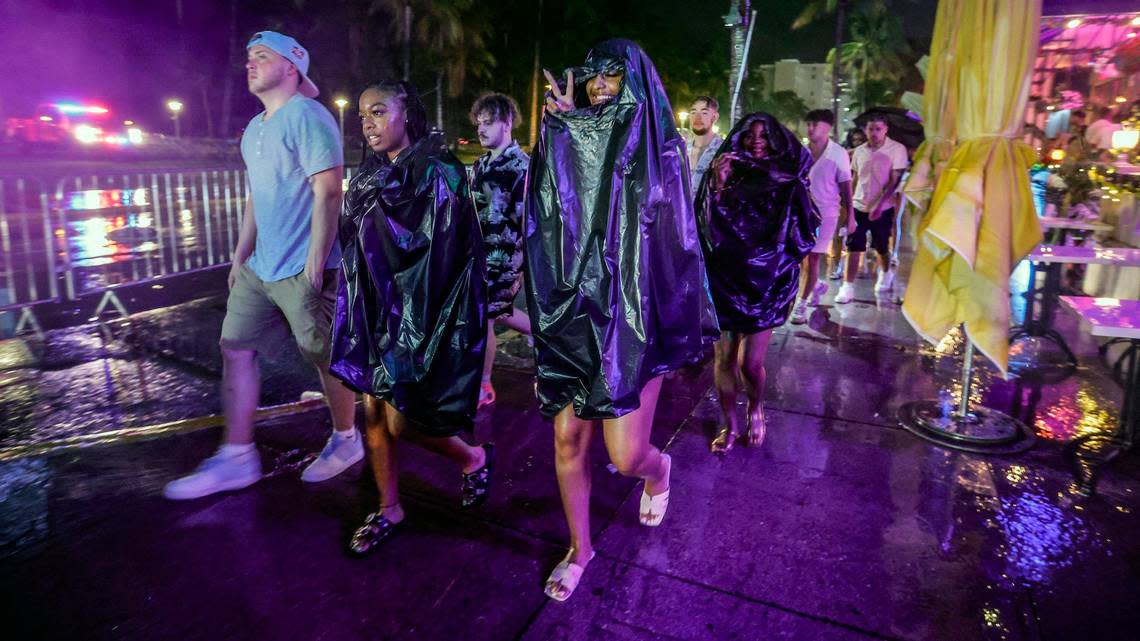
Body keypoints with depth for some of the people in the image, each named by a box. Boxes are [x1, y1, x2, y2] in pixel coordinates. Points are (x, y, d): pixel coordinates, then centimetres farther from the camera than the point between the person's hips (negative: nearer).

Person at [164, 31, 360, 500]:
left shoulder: (307, 118, -12)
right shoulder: (255, 129, 17)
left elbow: (328, 194, -18)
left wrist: (315, 265, -21)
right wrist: (240, 255, 20)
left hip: (302, 270, -9)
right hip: (260, 268, 9)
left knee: (326, 357, 3)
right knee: (236, 349, 8)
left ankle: (346, 440, 24)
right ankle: (237, 459, 16)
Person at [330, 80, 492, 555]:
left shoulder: (436, 171, -12)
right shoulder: (371, 175, 9)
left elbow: (439, 252, -20)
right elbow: (355, 247, 14)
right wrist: (358, 314, 10)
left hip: (420, 315, -7)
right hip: (378, 312, 7)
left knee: (400, 421, -3)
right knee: (373, 413, 9)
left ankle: (475, 457, 25)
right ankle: (389, 510, 27)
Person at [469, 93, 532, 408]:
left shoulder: (521, 166, -12)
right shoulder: (482, 164, 12)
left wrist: (527, 264, -19)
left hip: (503, 257, -8)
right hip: (481, 253, 8)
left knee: (482, 317, -2)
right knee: (499, 312, 18)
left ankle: (482, 387, 15)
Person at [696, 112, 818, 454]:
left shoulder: (787, 184, 4)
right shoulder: (728, 176, 5)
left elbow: (804, 232, 1)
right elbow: (708, 226, -6)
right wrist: (718, 186, -17)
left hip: (767, 282, -1)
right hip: (727, 279, 1)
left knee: (750, 363, -4)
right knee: (724, 358, 3)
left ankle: (756, 409, 28)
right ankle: (730, 425, 22)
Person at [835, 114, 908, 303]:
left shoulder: (897, 149, -9)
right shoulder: (859, 151, 4)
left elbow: (895, 181, -13)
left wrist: (878, 205, -21)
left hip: (883, 209, -2)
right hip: (859, 206, 3)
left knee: (881, 248, 12)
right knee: (853, 248, -5)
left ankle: (886, 274, 42)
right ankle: (847, 287, -3)